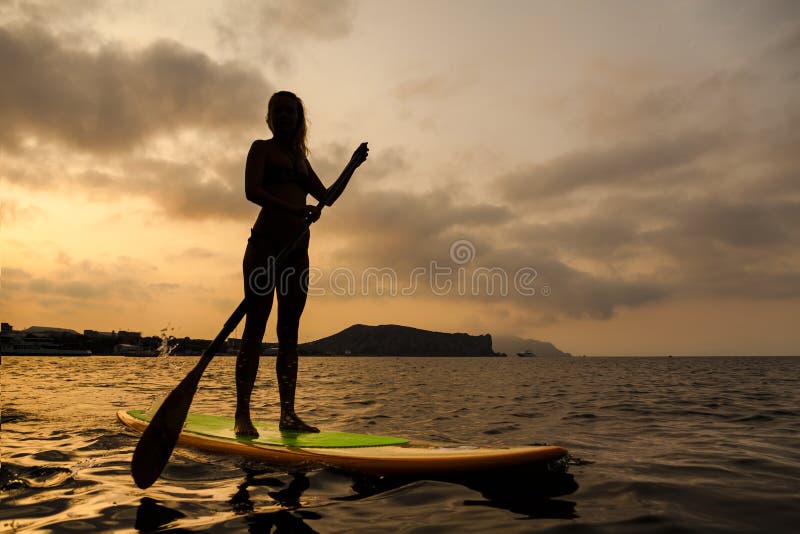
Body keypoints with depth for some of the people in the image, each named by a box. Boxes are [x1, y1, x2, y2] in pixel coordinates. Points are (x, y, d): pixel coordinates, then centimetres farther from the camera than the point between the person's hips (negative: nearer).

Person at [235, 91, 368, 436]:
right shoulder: (262, 148, 5)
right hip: (265, 243, -6)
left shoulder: (301, 158, 23)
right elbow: (252, 191, -11)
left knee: (289, 332, 4)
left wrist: (352, 165, 13)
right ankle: (242, 415, -4)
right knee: (255, 327, -8)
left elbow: (326, 196, 22)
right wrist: (293, 210, -25)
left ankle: (288, 414, 7)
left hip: (297, 249, 6)